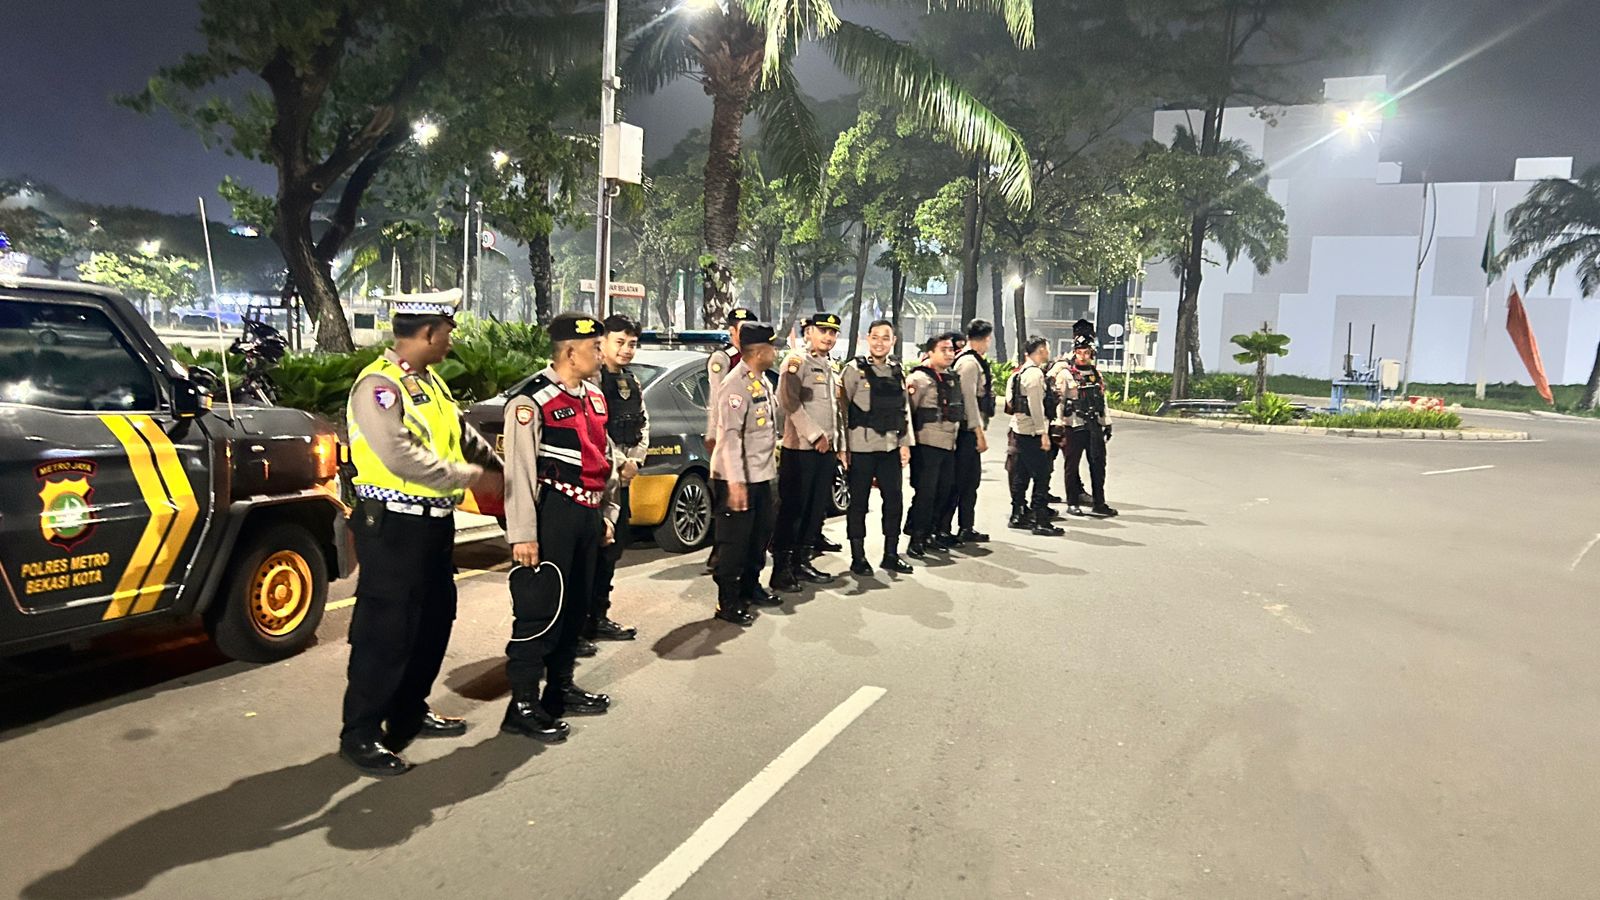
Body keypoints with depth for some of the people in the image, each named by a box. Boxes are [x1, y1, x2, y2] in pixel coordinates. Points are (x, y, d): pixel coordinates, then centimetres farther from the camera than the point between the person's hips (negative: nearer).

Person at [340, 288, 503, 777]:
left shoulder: (429, 381, 13)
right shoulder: (378, 384, -16)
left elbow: (464, 434, 17)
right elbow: (401, 457, -26)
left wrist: (501, 470, 5)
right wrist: (471, 477, -19)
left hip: (435, 522, 10)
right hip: (393, 526, -10)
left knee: (434, 621, 18)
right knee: (385, 631, -2)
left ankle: (410, 713, 34)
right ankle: (360, 734, 12)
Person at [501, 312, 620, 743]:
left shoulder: (594, 397, 13)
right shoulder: (533, 400, -13)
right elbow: (519, 469, -16)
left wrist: (608, 514, 19)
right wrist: (522, 534, -18)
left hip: (588, 515, 9)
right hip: (552, 516, -9)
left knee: (577, 606, 16)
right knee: (539, 610, -4)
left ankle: (560, 688, 31)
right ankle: (522, 706, 6)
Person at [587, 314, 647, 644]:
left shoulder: (631, 382, 16)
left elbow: (642, 424, 14)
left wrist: (636, 459, -2)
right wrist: (620, 463, -15)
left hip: (622, 477, 9)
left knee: (614, 544, 14)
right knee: (595, 549, -4)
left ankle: (599, 615, 25)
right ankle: (590, 620, 6)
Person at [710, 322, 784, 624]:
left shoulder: (761, 381, 11)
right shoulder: (736, 385, -19)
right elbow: (730, 435, -24)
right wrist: (736, 482, -26)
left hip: (762, 476, 9)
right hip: (738, 479, -9)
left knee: (760, 534, 19)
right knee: (734, 540, 0)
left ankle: (750, 587, 36)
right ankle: (728, 604, 11)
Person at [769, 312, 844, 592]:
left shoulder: (832, 368, 19)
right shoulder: (796, 362, -6)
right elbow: (790, 402, -16)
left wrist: (838, 444, 15)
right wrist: (815, 435, -17)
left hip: (827, 450, 8)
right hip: (800, 449, -8)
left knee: (817, 509, 11)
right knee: (792, 509, -5)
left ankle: (801, 561, 21)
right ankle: (781, 568, 1)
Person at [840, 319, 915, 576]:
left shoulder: (898, 370, 11)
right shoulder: (855, 369, -5)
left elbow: (905, 408, 14)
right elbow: (842, 408, -6)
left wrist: (905, 442, 7)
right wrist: (843, 446, -9)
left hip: (891, 446, 5)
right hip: (861, 446, -5)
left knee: (893, 499, 8)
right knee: (858, 502, 4)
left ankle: (891, 555, 21)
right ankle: (858, 557, 14)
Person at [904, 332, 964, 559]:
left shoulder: (952, 378, 16)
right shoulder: (919, 378, -10)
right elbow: (906, 410, -13)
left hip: (949, 444, 8)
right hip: (927, 444, -8)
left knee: (944, 491, 12)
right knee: (925, 492, -6)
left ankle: (926, 533, 25)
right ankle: (916, 542, 2)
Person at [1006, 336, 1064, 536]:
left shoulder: (1022, 372, 14)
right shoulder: (1034, 373, -16)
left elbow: (1010, 398, 18)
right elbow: (1036, 406, -20)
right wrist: (1043, 433, -20)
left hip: (1020, 429, 10)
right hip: (1032, 431, -10)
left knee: (1021, 474, 15)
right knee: (1041, 476, -7)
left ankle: (1018, 515, 22)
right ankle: (1041, 521, -6)